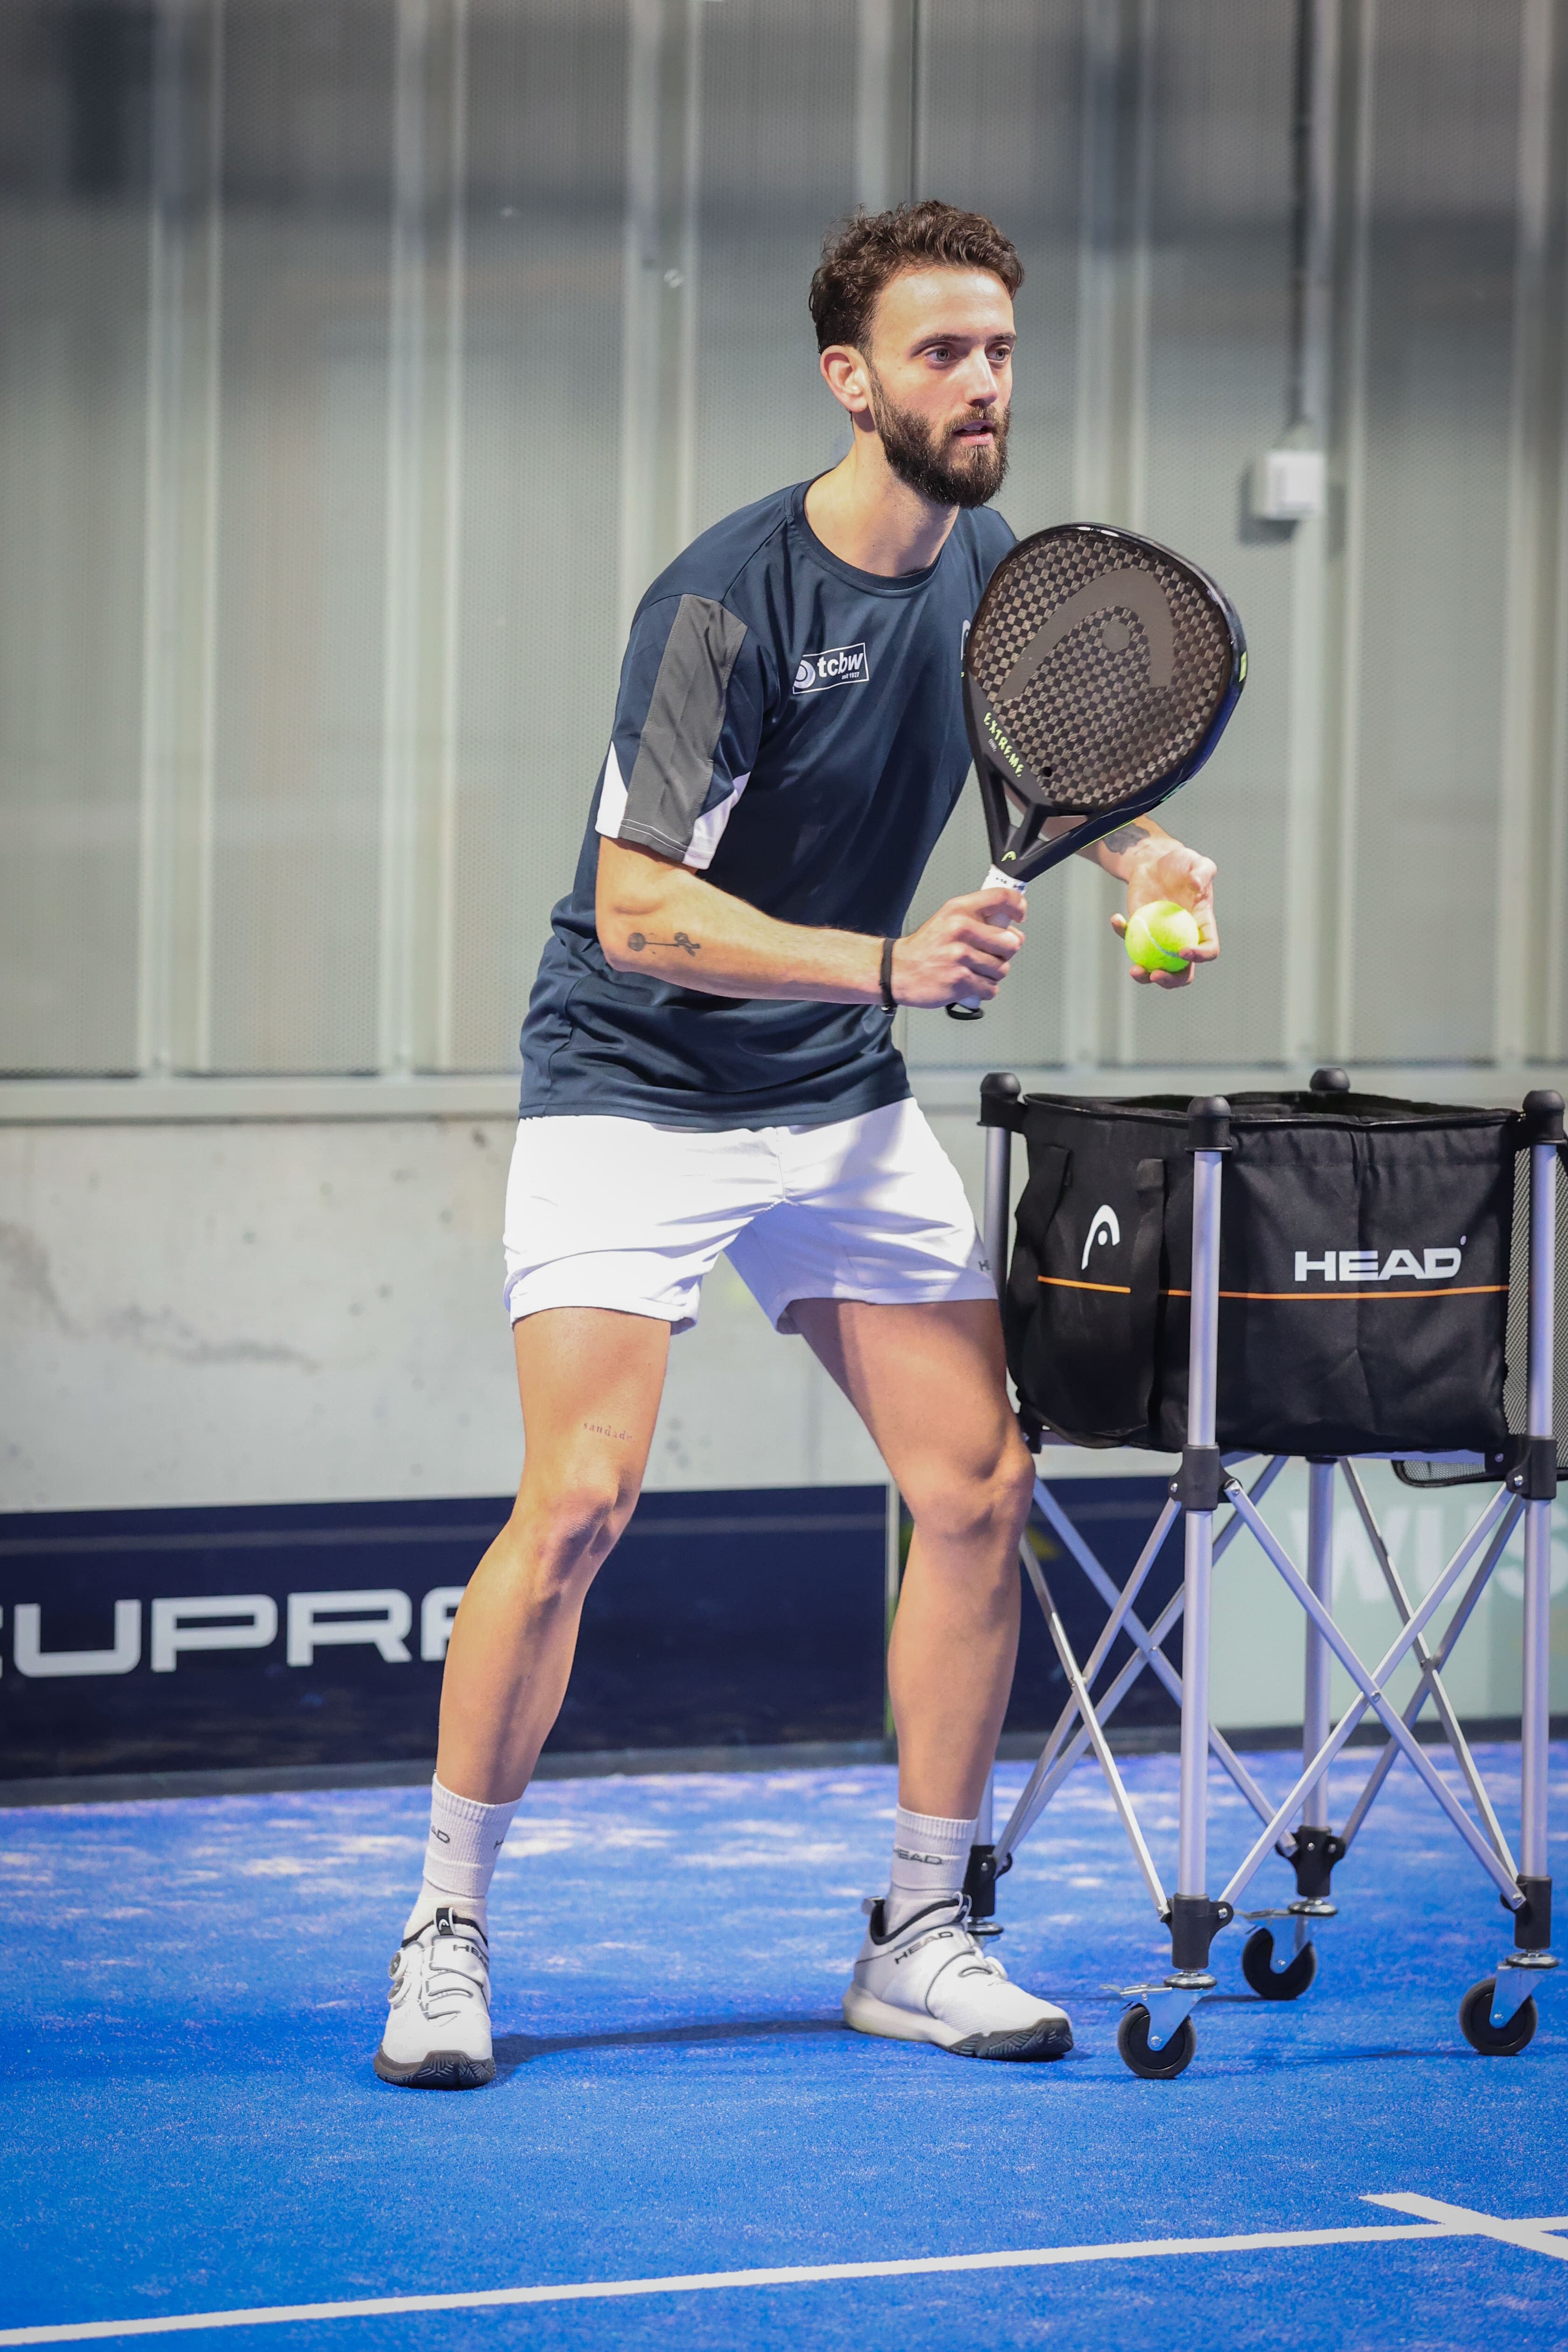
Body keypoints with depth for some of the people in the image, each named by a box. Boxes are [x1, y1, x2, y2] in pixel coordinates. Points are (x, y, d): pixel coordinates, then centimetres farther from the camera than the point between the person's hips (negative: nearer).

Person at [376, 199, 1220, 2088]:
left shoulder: (996, 573, 0)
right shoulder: (730, 601, -21)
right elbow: (636, 909, -25)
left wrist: (1143, 856, -1)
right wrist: (889, 960, -35)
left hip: (844, 1103, 7)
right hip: (632, 1094, -6)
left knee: (979, 1486, -1)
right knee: (579, 1503, -17)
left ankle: (919, 1935, 12)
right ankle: (447, 1937, -3)